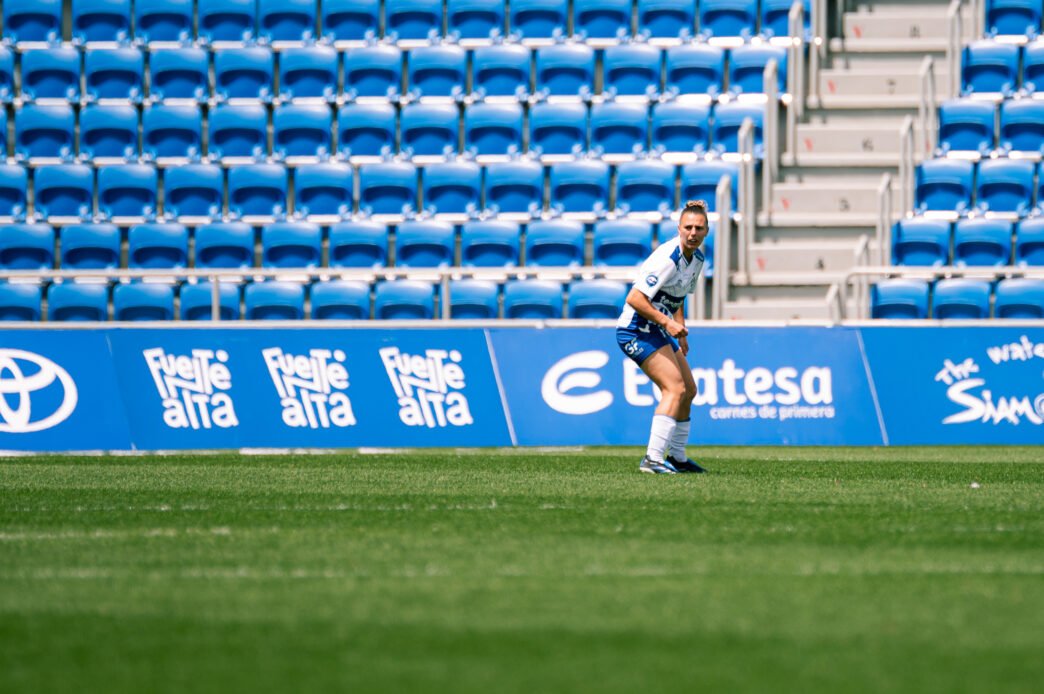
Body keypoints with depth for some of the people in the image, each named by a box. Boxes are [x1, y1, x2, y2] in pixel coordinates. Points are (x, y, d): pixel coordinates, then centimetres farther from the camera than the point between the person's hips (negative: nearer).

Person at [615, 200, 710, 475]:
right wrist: (667, 322, -28)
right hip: (637, 329, -10)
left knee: (688, 390, 15)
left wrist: (680, 331, 12)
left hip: (658, 330, 10)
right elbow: (635, 298, -26)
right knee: (675, 388, -20)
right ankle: (653, 458, -26)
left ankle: (676, 457, 27)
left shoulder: (697, 258, 7)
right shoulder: (667, 258, -23)